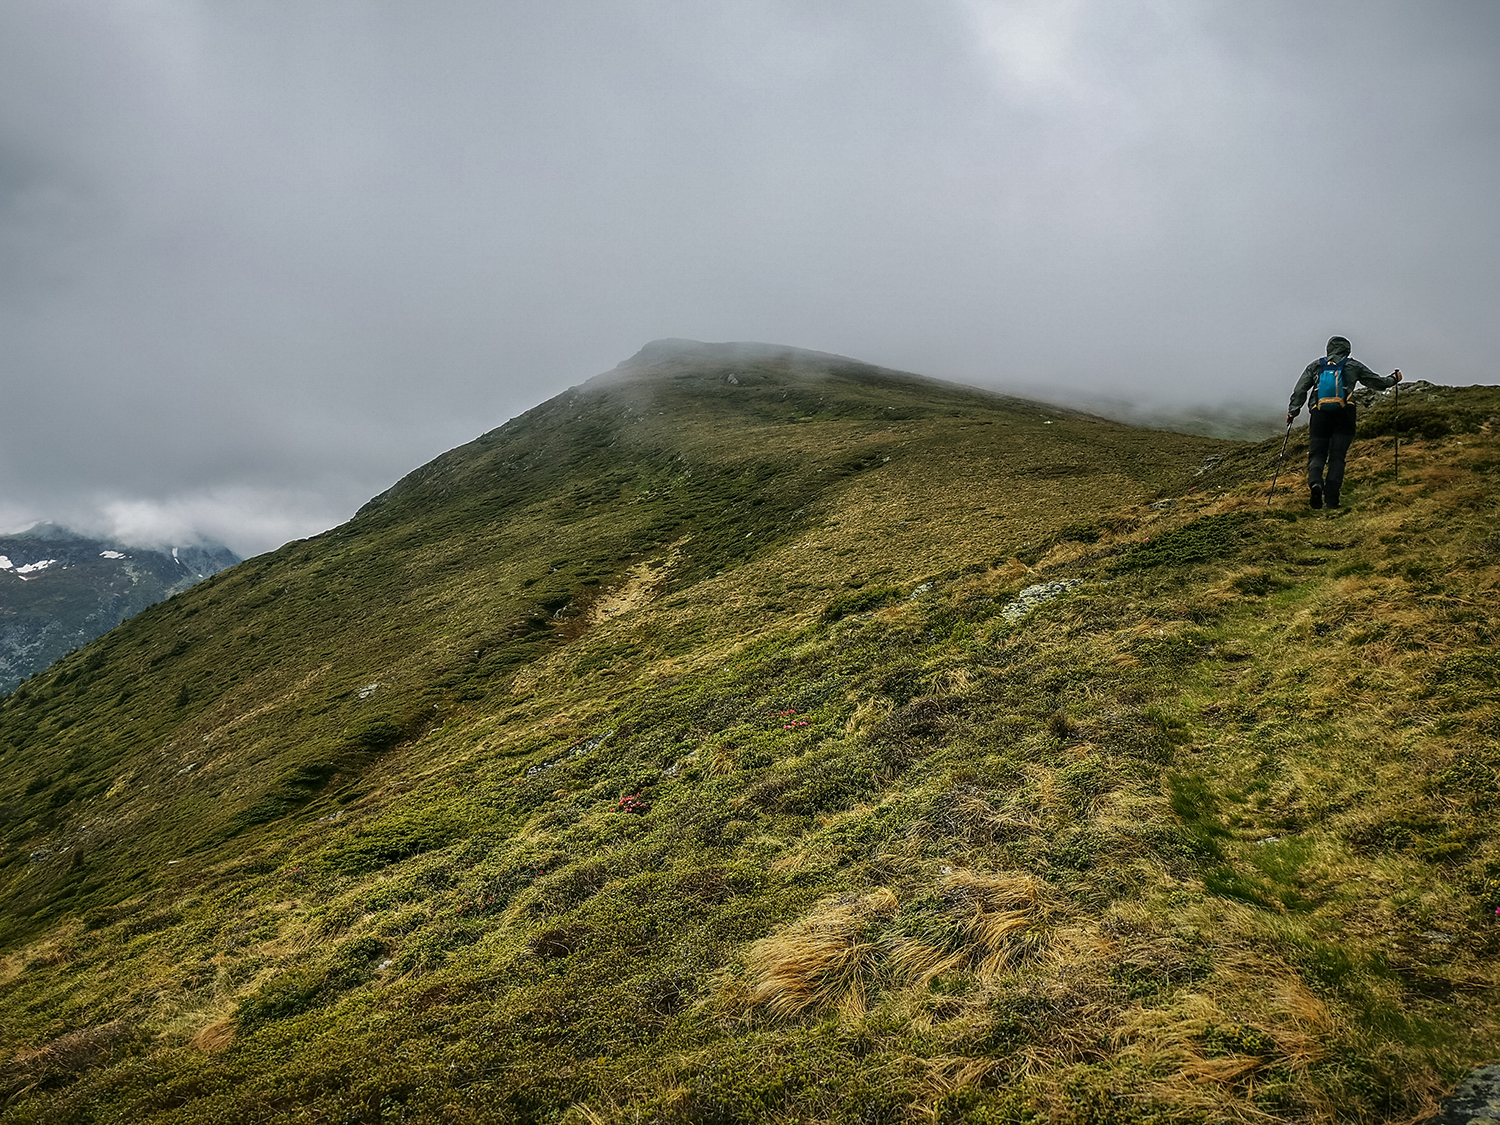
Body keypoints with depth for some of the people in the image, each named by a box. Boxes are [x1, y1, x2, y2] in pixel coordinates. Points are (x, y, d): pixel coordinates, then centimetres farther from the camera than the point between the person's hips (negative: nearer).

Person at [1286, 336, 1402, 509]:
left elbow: (1300, 390, 7)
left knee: (1317, 454, 3)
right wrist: (1393, 379, 39)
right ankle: (1331, 498, -11)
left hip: (1319, 414, 1)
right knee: (1337, 457, 0)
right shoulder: (1353, 365, 13)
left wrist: (1292, 411, 9)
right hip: (1344, 416, 0)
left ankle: (1315, 482, -28)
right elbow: (1377, 381, 21)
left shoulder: (1315, 365, 15)